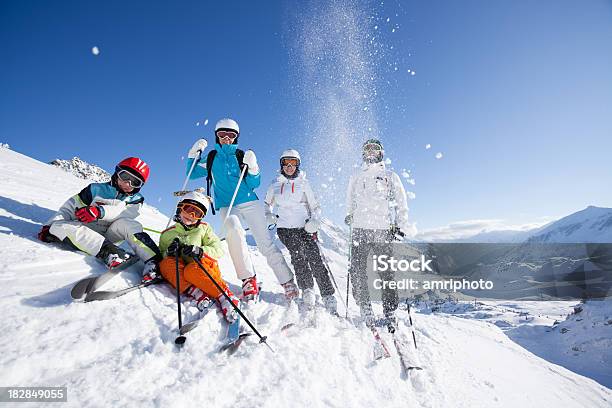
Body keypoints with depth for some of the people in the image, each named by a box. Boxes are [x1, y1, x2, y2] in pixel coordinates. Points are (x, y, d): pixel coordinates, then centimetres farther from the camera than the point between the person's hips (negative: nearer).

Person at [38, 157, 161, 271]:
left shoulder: (136, 199, 8)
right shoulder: (96, 189, 10)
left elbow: (125, 212, -14)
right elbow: (71, 206, 11)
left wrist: (100, 211, -30)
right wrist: (49, 225, -3)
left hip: (111, 234, -2)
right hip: (88, 231, 2)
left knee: (128, 224, -31)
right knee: (59, 226, -27)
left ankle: (153, 261, -46)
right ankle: (110, 253, -48)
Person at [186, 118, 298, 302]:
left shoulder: (241, 155, 9)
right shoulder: (211, 158, 15)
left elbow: (254, 184, 3)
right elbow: (192, 174, 15)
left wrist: (252, 167, -15)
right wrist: (194, 154, 2)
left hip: (250, 203, 0)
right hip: (227, 206, 0)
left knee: (265, 243, -7)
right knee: (233, 230, -33)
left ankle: (288, 283, -1)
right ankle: (248, 280, -29)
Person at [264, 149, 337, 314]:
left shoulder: (303, 183, 10)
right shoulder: (275, 184, 14)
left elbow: (315, 206, 10)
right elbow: (267, 203, 27)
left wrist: (315, 220, -10)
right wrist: (269, 215, 7)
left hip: (304, 226, -1)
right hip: (285, 227, 1)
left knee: (314, 258, -11)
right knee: (297, 255, -18)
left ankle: (328, 296, -5)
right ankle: (307, 290, -5)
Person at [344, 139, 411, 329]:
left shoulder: (390, 176, 14)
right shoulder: (356, 176, 20)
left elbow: (401, 204, 12)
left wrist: (400, 226, 1)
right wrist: (349, 216, 9)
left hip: (383, 230, -1)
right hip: (359, 229, 2)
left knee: (387, 272, 0)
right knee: (357, 273, -4)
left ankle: (390, 313, 12)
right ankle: (366, 312, 7)